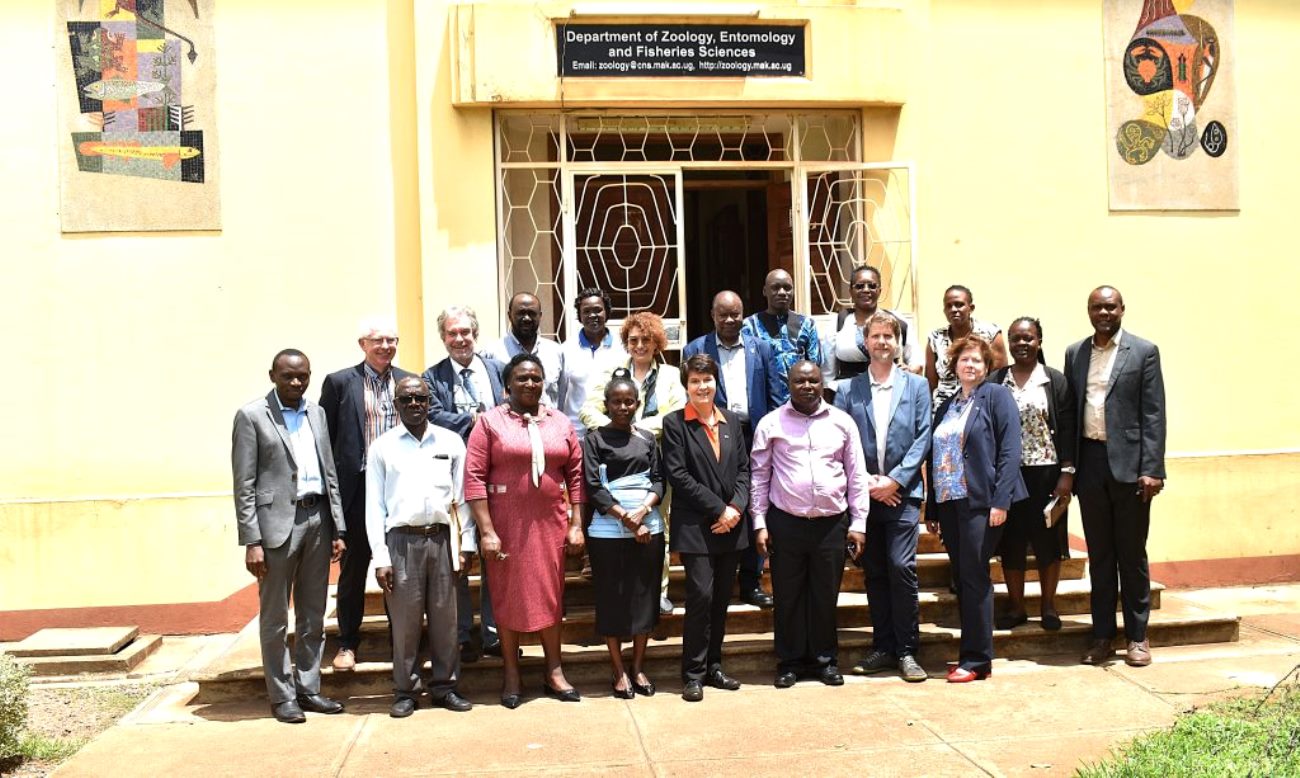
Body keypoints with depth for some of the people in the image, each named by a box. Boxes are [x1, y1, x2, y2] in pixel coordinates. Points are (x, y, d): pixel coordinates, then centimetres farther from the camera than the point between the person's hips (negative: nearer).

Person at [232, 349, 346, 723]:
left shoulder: (316, 413, 13)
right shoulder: (251, 416, -4)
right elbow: (244, 485, -7)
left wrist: (338, 528, 9)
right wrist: (252, 541, -12)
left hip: (317, 520, 5)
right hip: (277, 523, -5)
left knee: (313, 616, 13)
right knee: (275, 619, 5)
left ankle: (308, 689, 24)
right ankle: (282, 697, 16)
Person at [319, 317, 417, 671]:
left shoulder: (410, 382, 6)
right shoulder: (339, 382, 0)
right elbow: (326, 439, 0)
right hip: (358, 488, -2)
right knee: (353, 569, 9)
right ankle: (347, 643, 22)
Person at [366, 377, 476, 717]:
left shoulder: (451, 442, 8)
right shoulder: (381, 447, 5)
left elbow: (463, 496, 8)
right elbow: (374, 505, 3)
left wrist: (465, 544, 3)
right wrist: (380, 557, -3)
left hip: (442, 537, 1)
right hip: (402, 540, -1)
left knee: (445, 618, 6)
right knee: (404, 620, 3)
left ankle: (444, 686, 19)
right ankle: (406, 691, 15)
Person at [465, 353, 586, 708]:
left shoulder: (560, 422, 6)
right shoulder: (490, 421, -4)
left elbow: (575, 475, 7)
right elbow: (474, 477, -9)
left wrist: (576, 525, 1)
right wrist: (486, 531, -14)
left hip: (550, 522, 3)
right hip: (506, 523, -3)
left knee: (550, 595, 11)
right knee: (508, 595, 8)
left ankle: (554, 672, 22)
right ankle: (511, 674, 21)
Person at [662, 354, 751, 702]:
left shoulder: (731, 421, 12)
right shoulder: (675, 423, -3)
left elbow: (743, 468, 10)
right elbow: (677, 475, -10)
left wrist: (736, 507, -6)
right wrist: (718, 509, -12)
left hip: (730, 525, 5)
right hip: (695, 526, -5)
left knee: (721, 598, 10)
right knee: (701, 596, -8)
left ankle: (713, 666, 22)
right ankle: (693, 673, 3)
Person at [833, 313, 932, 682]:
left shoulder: (916, 385, 5)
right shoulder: (848, 390, 6)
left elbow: (923, 438, -1)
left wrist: (895, 480, -10)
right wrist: (865, 481, -10)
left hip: (902, 492, -2)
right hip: (864, 494, 2)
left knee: (902, 567, -8)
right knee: (874, 572, 8)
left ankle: (906, 649, 3)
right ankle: (882, 647, 17)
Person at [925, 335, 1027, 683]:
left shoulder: (996, 396, -1)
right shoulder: (946, 407, 17)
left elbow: (1010, 450, -9)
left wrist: (1001, 500, -17)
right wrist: (931, 510, 13)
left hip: (981, 501, -6)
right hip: (948, 501, 6)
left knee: (974, 577, -5)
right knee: (962, 579, 8)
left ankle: (977, 660, 2)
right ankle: (972, 652, 16)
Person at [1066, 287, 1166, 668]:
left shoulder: (1144, 351, 0)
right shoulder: (1074, 353, 10)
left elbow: (1153, 414, -4)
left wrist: (1152, 469, -11)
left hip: (1128, 464, -3)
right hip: (1090, 464, 3)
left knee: (1132, 554, 5)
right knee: (1099, 555, 9)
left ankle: (1137, 636, 16)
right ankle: (1102, 635, 17)